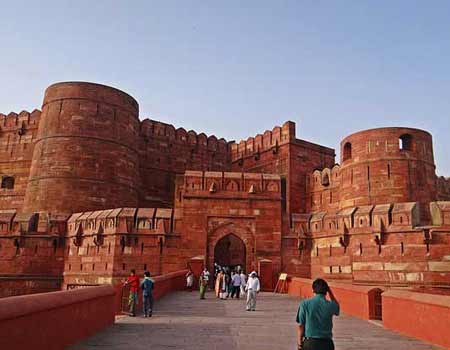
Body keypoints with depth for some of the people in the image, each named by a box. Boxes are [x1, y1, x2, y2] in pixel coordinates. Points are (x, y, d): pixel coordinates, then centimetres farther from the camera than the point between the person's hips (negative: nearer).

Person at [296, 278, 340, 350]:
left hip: (310, 342, -1)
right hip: (326, 343, 1)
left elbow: (301, 325, -6)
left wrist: (300, 342, 5)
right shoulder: (330, 305, -5)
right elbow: (336, 306, 22)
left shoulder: (305, 303, -8)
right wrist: (330, 291, 13)